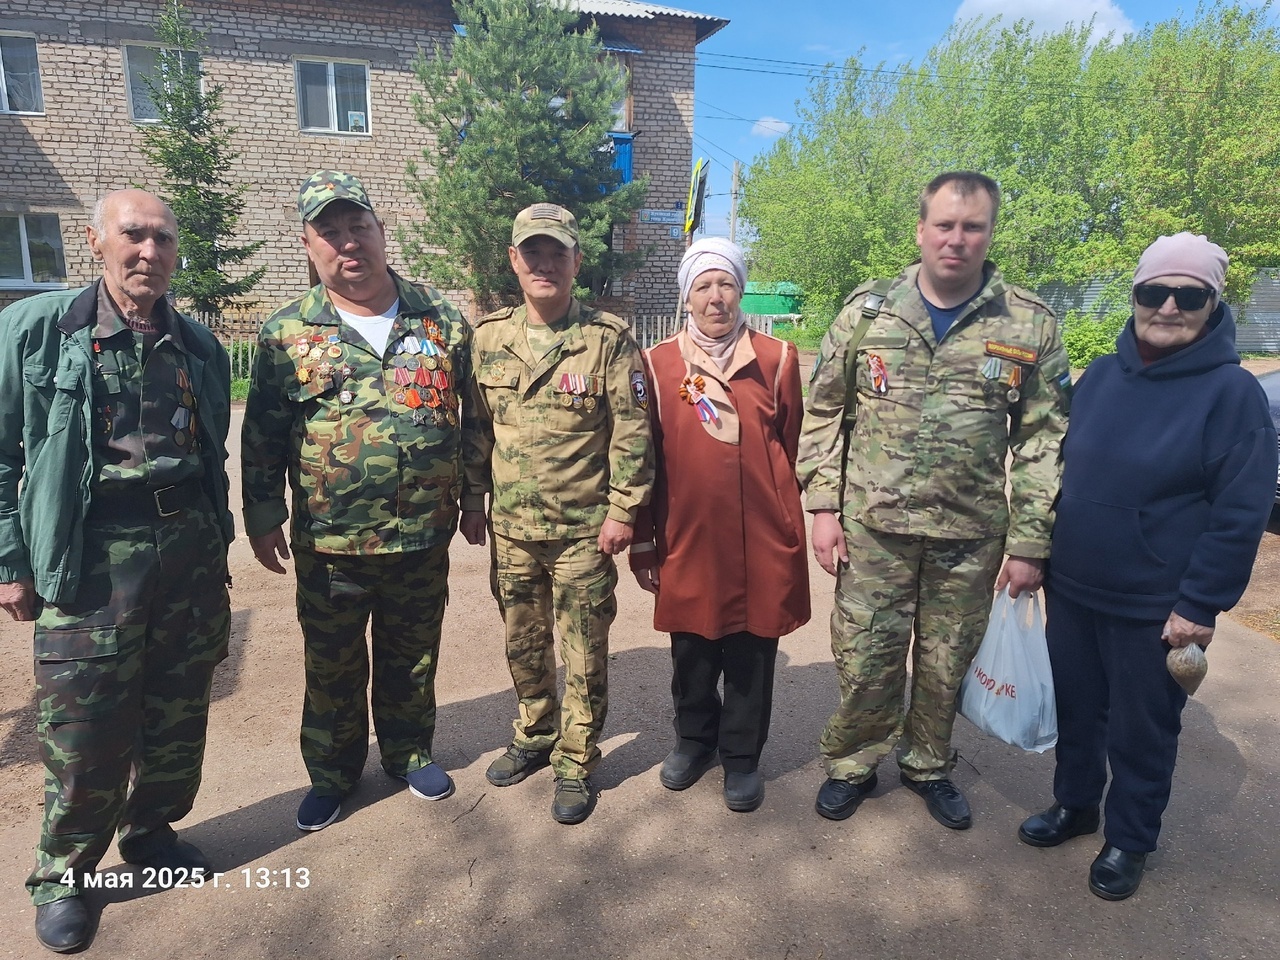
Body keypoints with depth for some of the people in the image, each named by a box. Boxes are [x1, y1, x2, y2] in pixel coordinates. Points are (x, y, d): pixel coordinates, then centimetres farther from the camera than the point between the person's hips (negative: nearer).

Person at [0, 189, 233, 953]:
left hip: (190, 547, 4)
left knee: (180, 715, 14)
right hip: (90, 555, -4)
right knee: (86, 732, 4)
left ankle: (150, 830, 38)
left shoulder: (201, 346, 8)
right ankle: (63, 874, 28)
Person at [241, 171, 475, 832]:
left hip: (424, 536, 1)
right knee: (332, 666, 15)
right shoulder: (287, 333, -2)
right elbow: (262, 435, 2)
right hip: (329, 542, 0)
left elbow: (474, 414, 6)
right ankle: (332, 772, 37)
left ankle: (409, 751, 41)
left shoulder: (442, 320, 0)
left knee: (412, 656, 17)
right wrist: (263, 517, 1)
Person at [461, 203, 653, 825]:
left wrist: (622, 511, -10)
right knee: (523, 643, 18)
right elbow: (477, 426, 10)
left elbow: (631, 432, -7)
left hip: (583, 529, -4)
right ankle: (534, 737, 40)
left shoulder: (608, 339, -8)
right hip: (511, 525, 4)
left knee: (583, 655, 7)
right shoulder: (489, 337, 4)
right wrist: (472, 500, 9)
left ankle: (577, 764, 26)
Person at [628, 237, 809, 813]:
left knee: (751, 654, 11)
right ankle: (694, 738, 39)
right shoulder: (658, 364, 1)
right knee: (690, 652, 14)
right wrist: (643, 543, 4)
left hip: (759, 539, 0)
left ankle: (742, 755, 31)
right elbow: (646, 458, 3)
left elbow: (789, 449, 7)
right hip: (687, 538, 1)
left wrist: (790, 529, 7)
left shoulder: (777, 359, 2)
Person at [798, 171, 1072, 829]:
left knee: (946, 664, 15)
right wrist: (824, 507, -3)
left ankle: (928, 765, 40)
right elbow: (824, 413, 3)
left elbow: (1043, 439, 1)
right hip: (873, 527, 0)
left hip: (973, 535, 1)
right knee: (865, 659, 7)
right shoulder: (867, 311, 0)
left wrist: (1030, 542, -2)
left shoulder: (1031, 326, 0)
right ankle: (852, 765, 32)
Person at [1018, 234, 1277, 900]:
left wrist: (1199, 606, -14)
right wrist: (1039, 552, 10)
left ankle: (1130, 840, 34)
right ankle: (1074, 804, 41)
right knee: (1075, 708, 19)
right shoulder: (1101, 375, 2)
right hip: (1070, 590, 5)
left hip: (1156, 609, -4)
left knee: (1141, 729, 13)